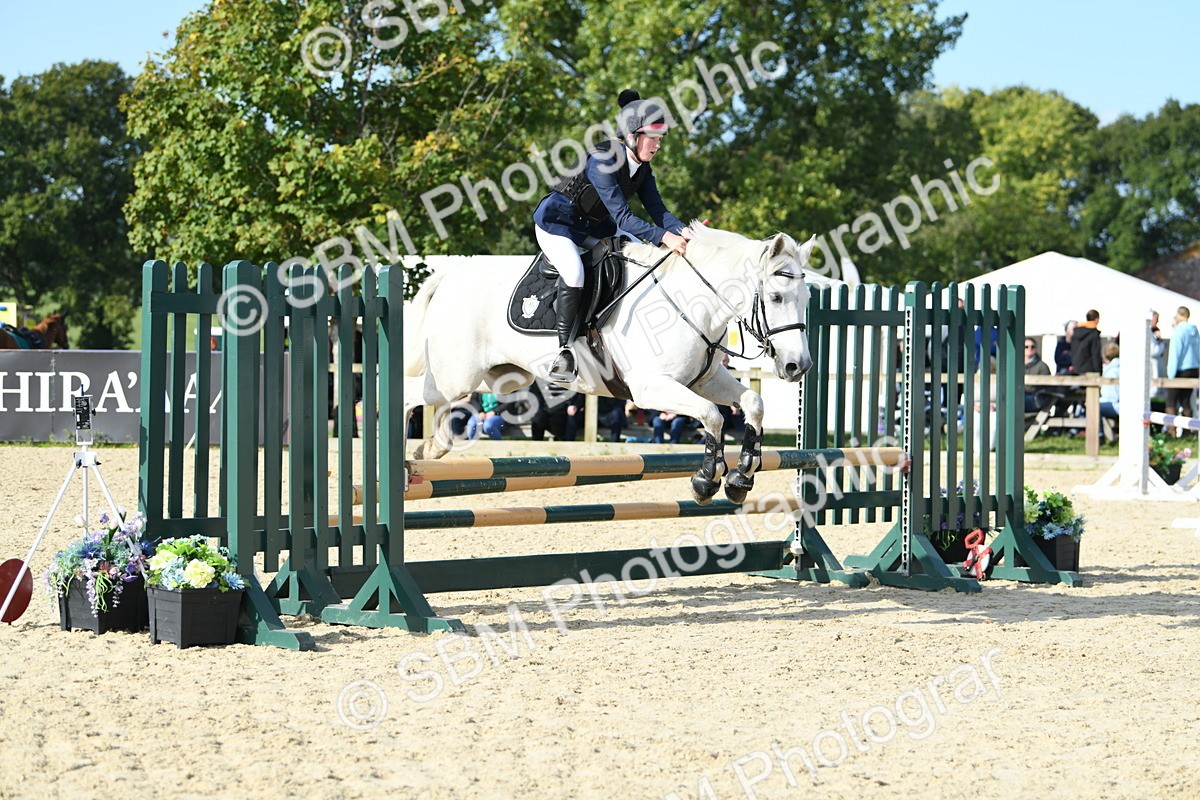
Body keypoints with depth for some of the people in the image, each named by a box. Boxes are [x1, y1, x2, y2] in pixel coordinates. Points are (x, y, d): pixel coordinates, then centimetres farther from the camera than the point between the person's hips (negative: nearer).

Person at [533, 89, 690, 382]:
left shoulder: (642, 168, -4)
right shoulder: (602, 161, -30)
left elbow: (658, 211, -9)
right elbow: (622, 217, -35)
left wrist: (682, 231, -29)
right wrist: (664, 237, -43)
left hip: (593, 225, 9)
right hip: (557, 220, -9)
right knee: (574, 273, -32)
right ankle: (565, 350, -23)